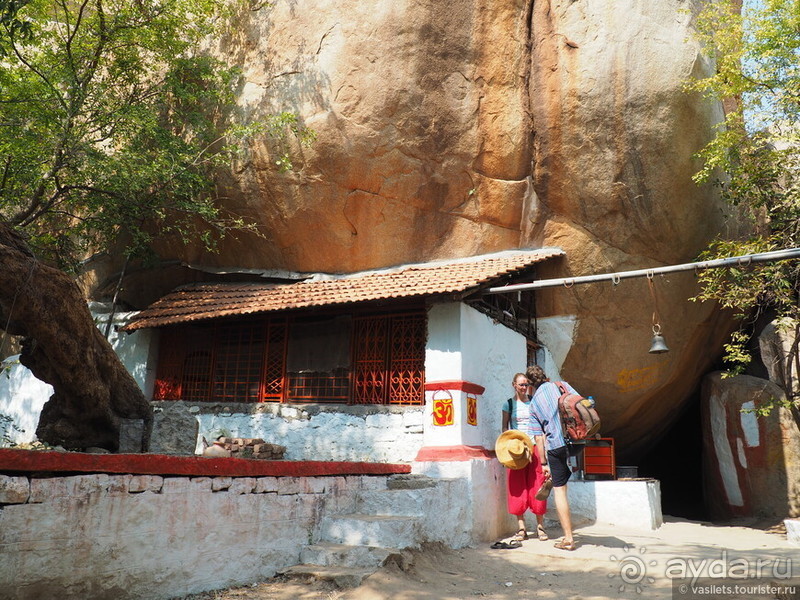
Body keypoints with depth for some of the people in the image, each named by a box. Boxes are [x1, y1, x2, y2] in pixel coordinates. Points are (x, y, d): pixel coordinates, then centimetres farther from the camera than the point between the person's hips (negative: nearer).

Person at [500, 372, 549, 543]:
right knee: (518, 487, -1)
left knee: (537, 485, -1)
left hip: (534, 446, 1)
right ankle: (521, 527, 5)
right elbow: (505, 427, 8)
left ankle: (540, 526, 7)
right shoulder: (509, 404, 6)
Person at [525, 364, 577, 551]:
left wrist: (544, 463, 12)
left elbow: (539, 437, 7)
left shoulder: (533, 403, 9)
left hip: (555, 446, 0)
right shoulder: (561, 386, 8)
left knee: (559, 490, 7)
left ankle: (568, 538, 8)